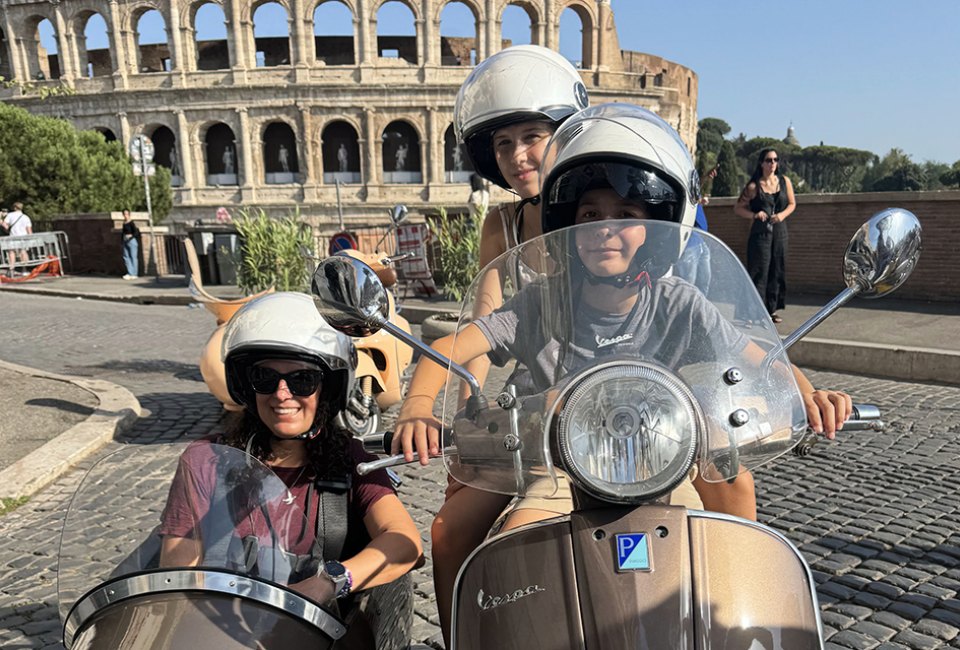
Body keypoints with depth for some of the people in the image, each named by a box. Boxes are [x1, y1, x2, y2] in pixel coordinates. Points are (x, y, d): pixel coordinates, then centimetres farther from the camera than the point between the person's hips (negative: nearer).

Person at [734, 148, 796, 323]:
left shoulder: (785, 182, 7)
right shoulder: (754, 186, -4)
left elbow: (792, 204, 14)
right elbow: (738, 208, 0)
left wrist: (782, 215, -5)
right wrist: (754, 215, -16)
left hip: (779, 231, 4)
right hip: (760, 232, -4)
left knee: (777, 270, 7)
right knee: (759, 271, -6)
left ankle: (772, 309, 16)